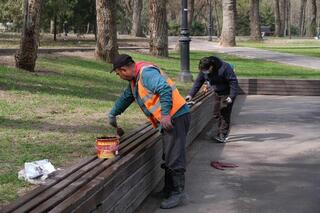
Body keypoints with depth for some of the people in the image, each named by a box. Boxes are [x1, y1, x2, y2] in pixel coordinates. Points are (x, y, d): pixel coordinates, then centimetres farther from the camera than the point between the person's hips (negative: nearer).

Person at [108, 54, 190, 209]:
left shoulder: (146, 73, -17)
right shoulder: (135, 79, 16)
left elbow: (165, 89, -30)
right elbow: (126, 97, 31)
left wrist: (165, 115, -34)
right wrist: (112, 114, 41)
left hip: (176, 117, -11)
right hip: (167, 120, 11)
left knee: (174, 158, -6)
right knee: (168, 157, 17)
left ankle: (177, 194, 2)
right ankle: (168, 190, 28)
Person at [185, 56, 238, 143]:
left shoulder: (224, 68, -30)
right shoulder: (203, 70, -10)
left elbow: (233, 82, -25)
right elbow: (198, 82, -4)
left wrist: (231, 96, -30)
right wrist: (191, 94, -13)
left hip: (227, 94, -7)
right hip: (217, 93, 7)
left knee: (224, 114, -11)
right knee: (216, 114, 9)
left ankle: (223, 135, -5)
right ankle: (221, 132, 24)